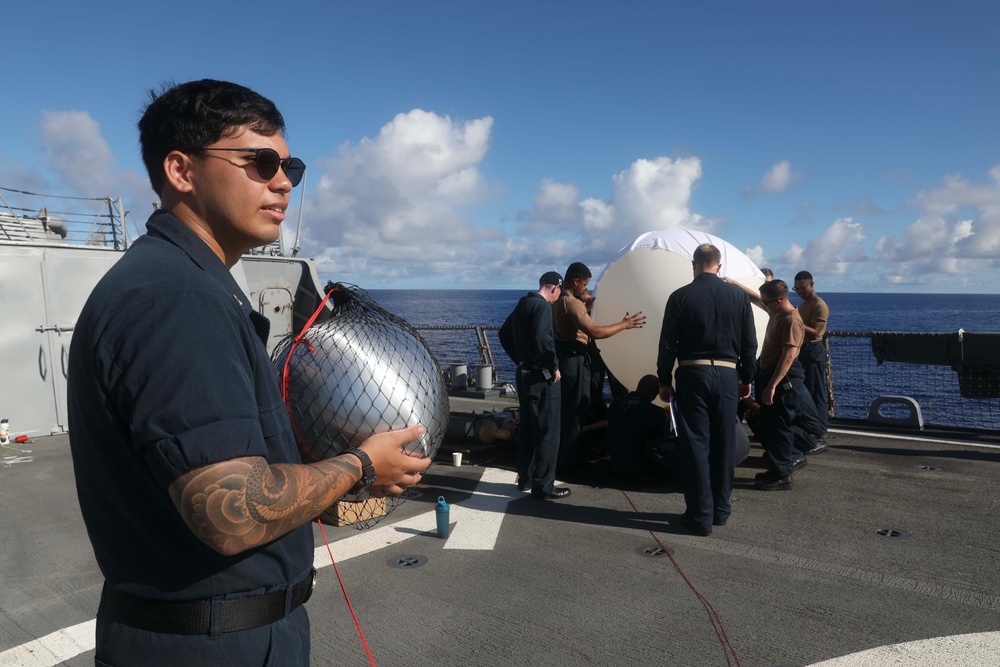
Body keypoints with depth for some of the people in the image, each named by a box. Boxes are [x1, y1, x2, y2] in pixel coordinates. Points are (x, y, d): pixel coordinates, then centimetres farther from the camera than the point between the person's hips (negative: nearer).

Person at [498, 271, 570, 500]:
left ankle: (525, 477, 27)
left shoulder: (522, 303, 12)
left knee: (527, 427, 17)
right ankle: (543, 486, 3)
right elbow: (543, 338, -28)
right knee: (547, 431, -2)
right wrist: (554, 367, -16)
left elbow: (505, 334, 20)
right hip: (541, 376, -9)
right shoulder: (543, 306, -16)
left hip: (524, 373, 9)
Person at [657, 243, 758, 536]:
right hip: (727, 375, 3)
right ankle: (721, 510, 22)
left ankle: (701, 515, 4)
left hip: (692, 374, -2)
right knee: (724, 443, 12)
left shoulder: (680, 297, -4)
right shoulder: (739, 296, 3)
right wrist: (747, 378, 16)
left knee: (695, 443, 2)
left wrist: (664, 380, 4)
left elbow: (667, 344, -4)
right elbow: (749, 342, 6)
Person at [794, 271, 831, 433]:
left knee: (815, 393, -7)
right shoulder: (803, 305, 18)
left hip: (814, 352, -10)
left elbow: (815, 332, -22)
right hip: (802, 351, 10)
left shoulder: (819, 305, -12)